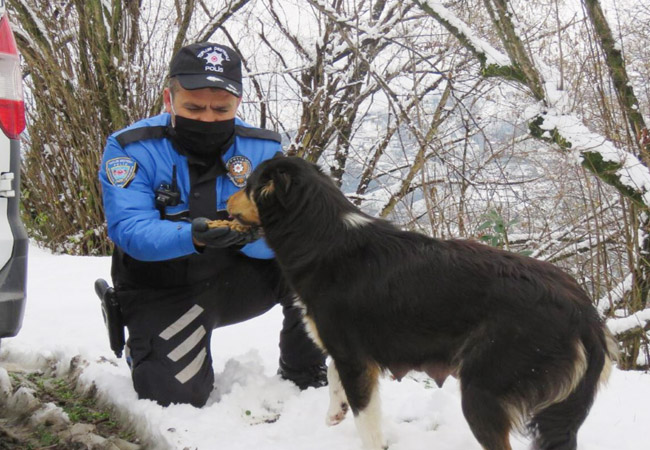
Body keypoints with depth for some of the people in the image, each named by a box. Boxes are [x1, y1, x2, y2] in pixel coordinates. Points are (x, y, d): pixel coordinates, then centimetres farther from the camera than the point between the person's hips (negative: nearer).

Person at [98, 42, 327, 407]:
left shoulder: (263, 149, -7)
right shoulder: (130, 148, -14)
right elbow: (130, 230, -25)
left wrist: (254, 233, -39)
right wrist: (192, 237, -44)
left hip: (239, 279, 3)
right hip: (165, 293, -2)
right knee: (175, 394, -22)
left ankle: (303, 376, 1)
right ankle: (144, 345, 16)